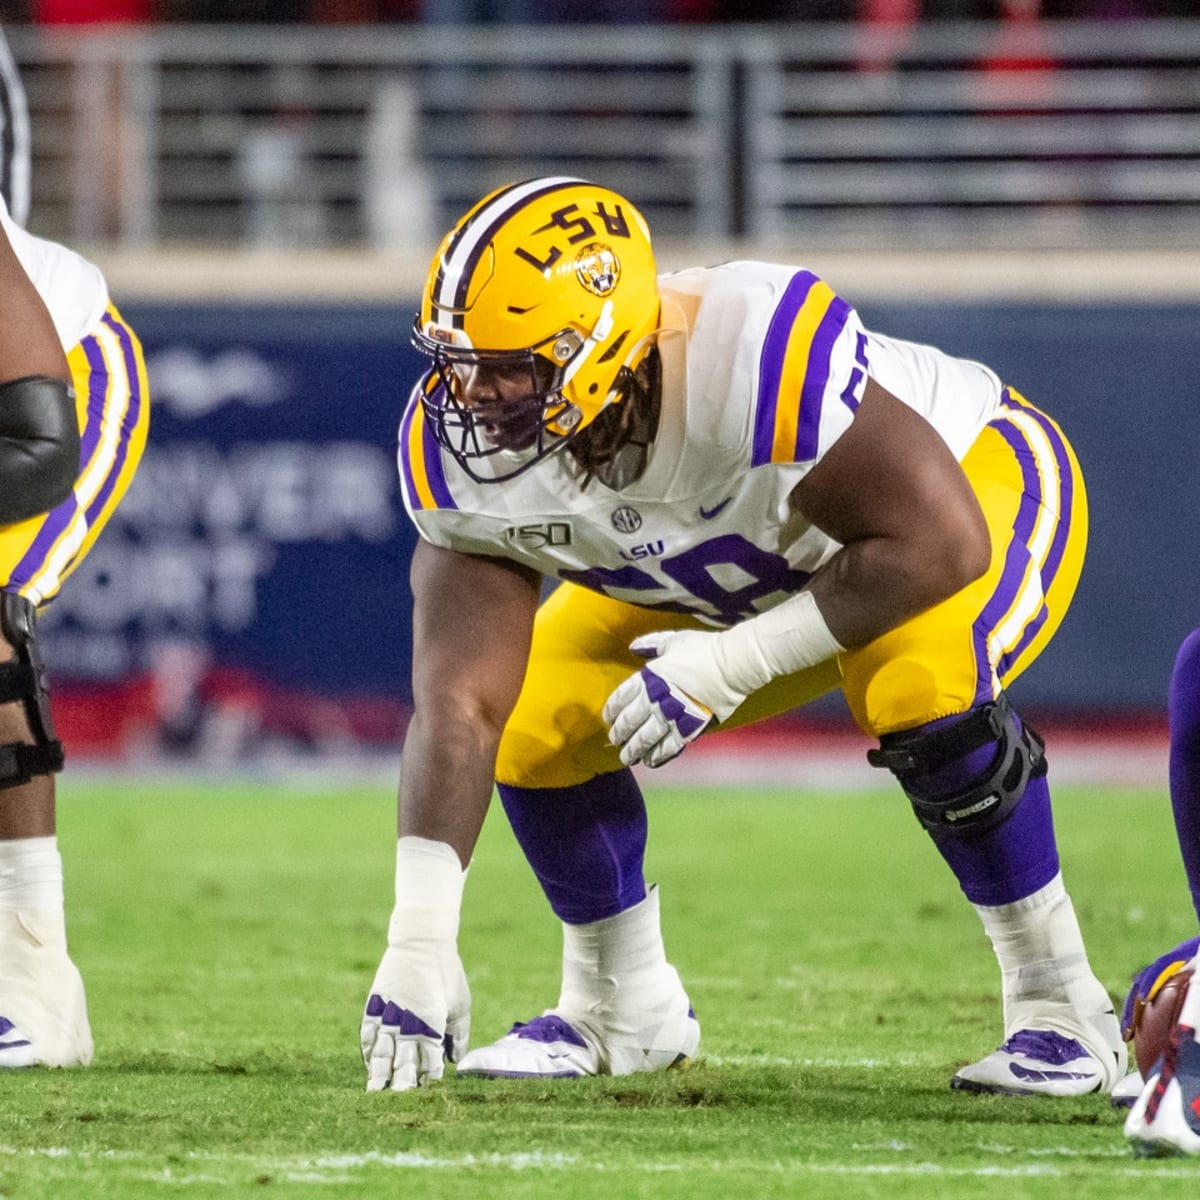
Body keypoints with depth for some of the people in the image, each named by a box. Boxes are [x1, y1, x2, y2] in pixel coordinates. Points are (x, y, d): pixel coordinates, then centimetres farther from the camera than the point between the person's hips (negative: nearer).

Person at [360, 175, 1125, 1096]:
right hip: (731, 579, 6)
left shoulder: (757, 362, -44)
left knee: (919, 693, -35)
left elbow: (941, 545, -36)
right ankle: (621, 1007, 16)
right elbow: (458, 706, -25)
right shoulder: (463, 448, -25)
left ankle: (1061, 1009, -15)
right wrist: (418, 942, -33)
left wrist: (730, 666, -35)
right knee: (535, 722, -9)